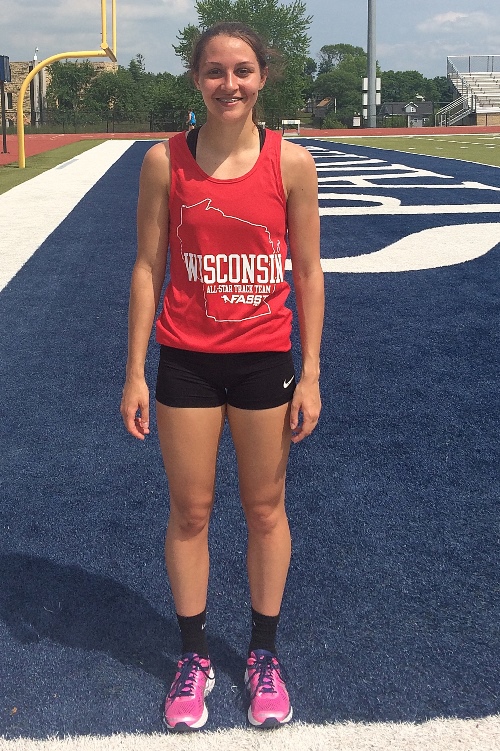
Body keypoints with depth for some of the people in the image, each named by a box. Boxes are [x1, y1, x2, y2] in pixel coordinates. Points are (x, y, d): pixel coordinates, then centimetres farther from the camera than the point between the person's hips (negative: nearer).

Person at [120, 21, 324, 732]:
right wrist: (135, 372, -2)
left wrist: (311, 374, -2)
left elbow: (308, 274, 0)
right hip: (186, 360, 0)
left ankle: (264, 655, 33)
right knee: (190, 513, 11)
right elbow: (148, 268, 0)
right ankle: (194, 658, 31)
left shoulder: (292, 163, -4)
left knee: (266, 510, 12)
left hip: (265, 360, 0)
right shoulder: (165, 161, -3)